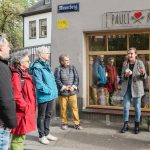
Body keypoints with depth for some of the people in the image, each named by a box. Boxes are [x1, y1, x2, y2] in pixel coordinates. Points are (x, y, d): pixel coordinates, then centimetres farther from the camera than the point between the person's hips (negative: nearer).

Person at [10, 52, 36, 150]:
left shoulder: (24, 74, 15)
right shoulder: (16, 75, -17)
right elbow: (16, 96, -24)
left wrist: (30, 107, 17)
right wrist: (26, 108, -19)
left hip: (26, 111, 10)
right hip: (22, 112, -10)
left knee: (21, 136, 20)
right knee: (18, 138, -1)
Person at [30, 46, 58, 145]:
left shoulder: (47, 65, 13)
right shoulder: (37, 66, -15)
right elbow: (38, 82, -21)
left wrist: (54, 91, 10)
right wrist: (48, 91, -19)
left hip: (51, 95, 9)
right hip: (44, 96, -8)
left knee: (48, 115, 18)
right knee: (42, 116, 6)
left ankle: (47, 133, 32)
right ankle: (41, 136, 19)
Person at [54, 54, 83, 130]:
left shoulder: (72, 68, 8)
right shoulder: (58, 69, -3)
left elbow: (76, 78, 5)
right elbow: (57, 80, -9)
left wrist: (74, 86, -9)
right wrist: (64, 87, -16)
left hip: (72, 92, 2)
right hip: (62, 92, -2)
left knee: (75, 108, 2)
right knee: (63, 109, 6)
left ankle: (77, 123, 13)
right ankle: (64, 123, 23)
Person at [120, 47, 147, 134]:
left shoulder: (140, 63, -4)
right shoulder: (125, 64, 6)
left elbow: (144, 76, -4)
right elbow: (122, 76, 10)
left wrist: (142, 74, -27)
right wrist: (125, 75, -12)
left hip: (136, 88, -3)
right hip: (127, 88, 3)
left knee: (137, 107, 6)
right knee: (126, 107, 4)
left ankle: (137, 126, 18)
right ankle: (126, 125, 14)